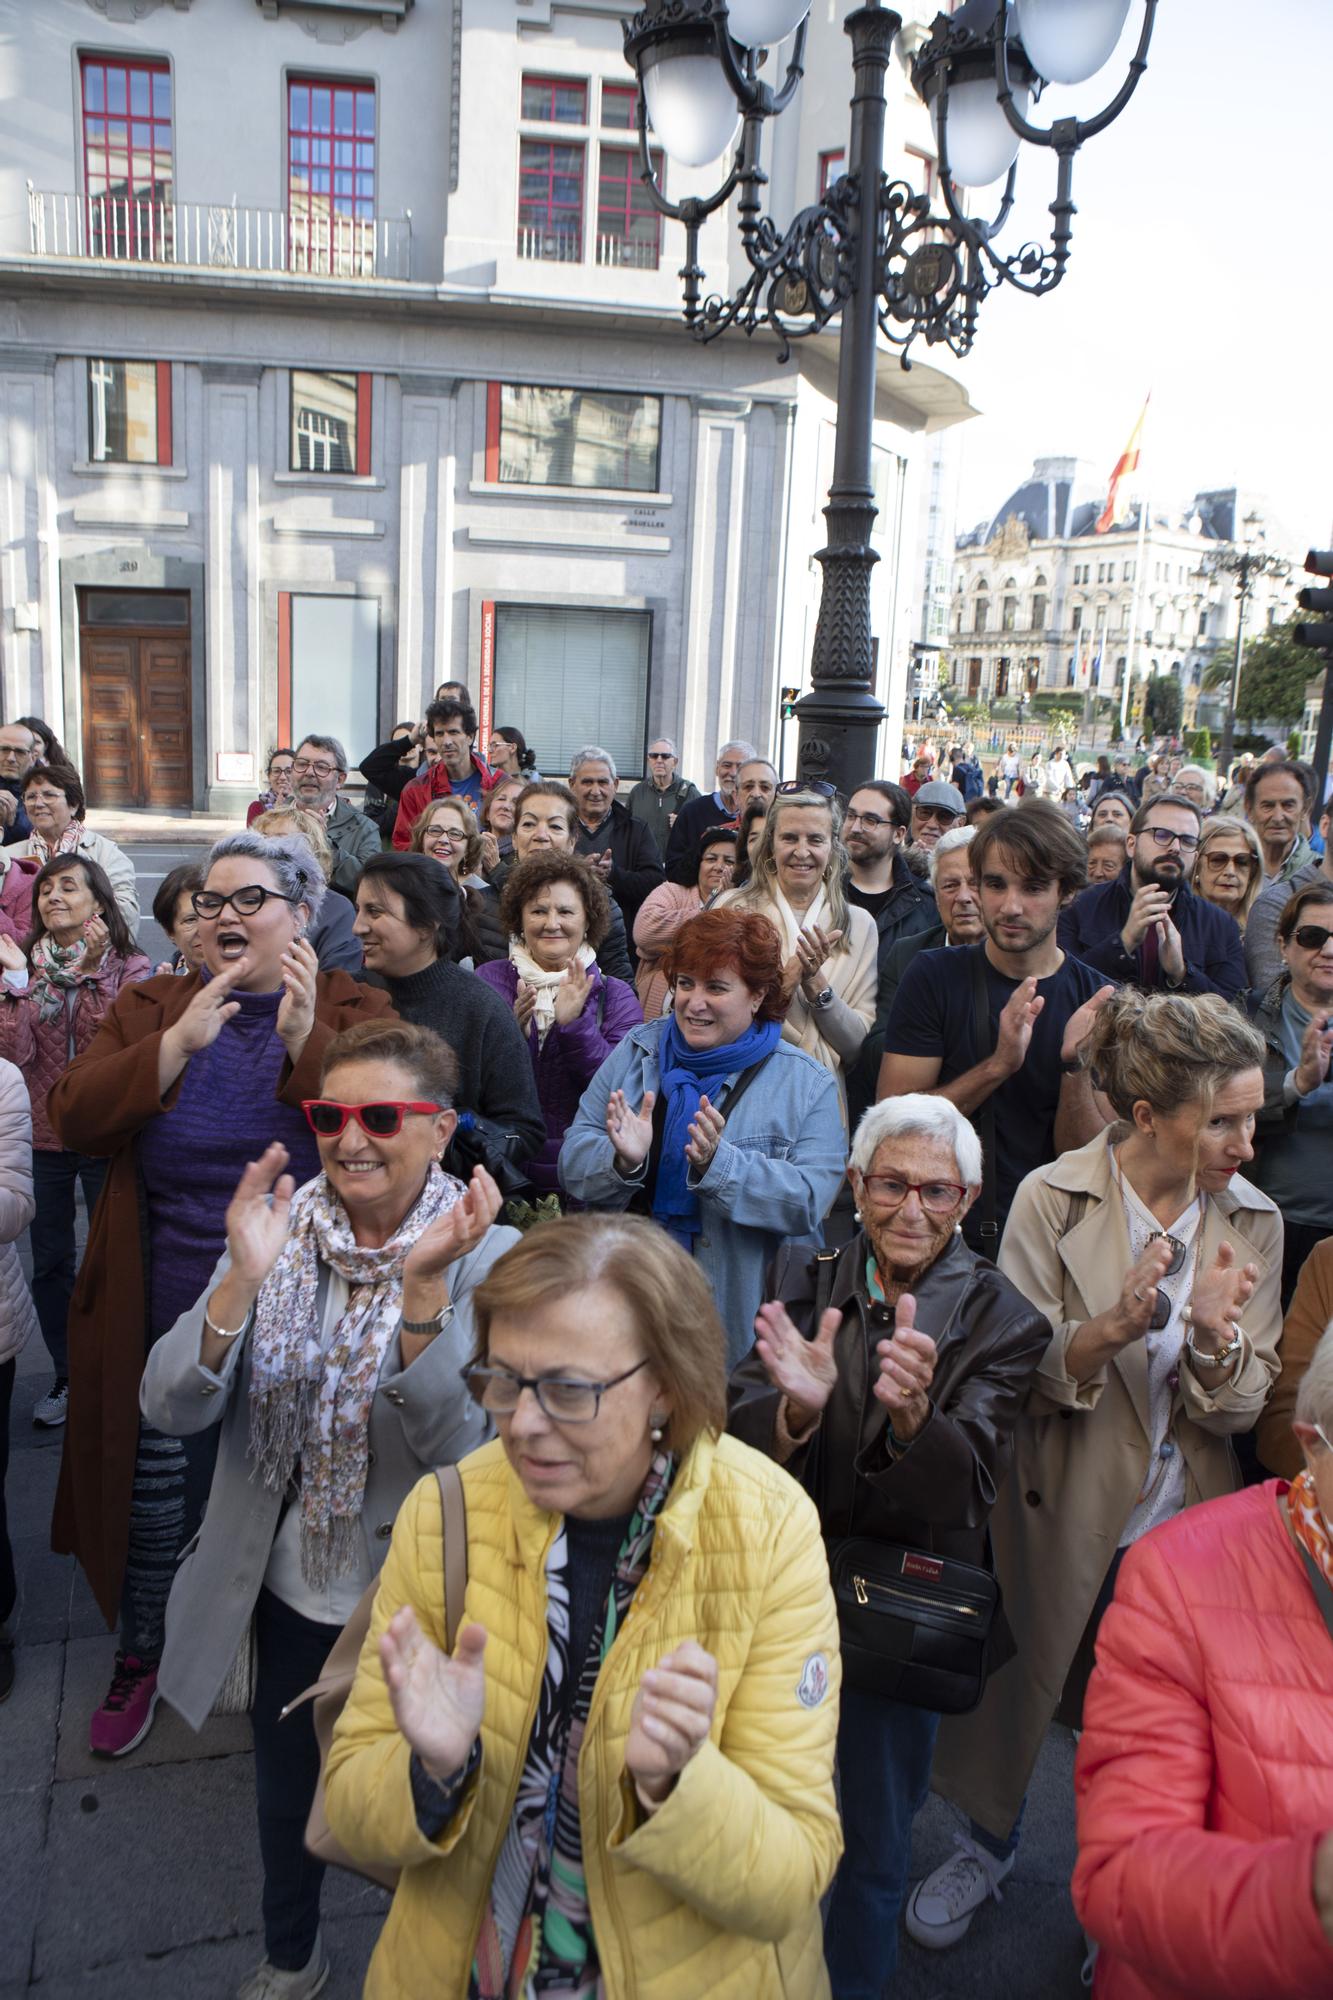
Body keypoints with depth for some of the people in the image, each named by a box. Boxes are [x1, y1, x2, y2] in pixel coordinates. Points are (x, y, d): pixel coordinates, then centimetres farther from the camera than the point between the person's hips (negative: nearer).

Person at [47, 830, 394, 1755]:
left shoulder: (355, 1012, -3)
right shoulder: (152, 1008, 4)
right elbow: (73, 1118, -10)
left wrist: (304, 1040, -29)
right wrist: (181, 1041, -22)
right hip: (167, 1327, 2)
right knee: (155, 1503, 13)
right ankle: (140, 1656, 41)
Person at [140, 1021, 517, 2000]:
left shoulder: (489, 1257, -19)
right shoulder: (280, 1231, -10)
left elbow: (461, 1444, -28)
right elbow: (173, 1408, -17)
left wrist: (424, 1283, -40)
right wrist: (245, 1276, -33)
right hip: (288, 1586, 3)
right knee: (286, 1776, 25)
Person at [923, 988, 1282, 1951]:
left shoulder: (1252, 1223, -6)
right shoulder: (1053, 1199, -15)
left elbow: (1240, 1408, -6)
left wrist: (1214, 1339, -28)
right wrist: (1110, 1331, -34)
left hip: (1183, 1525, 2)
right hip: (1063, 1511, -2)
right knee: (1017, 1685, 16)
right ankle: (991, 1843, 47)